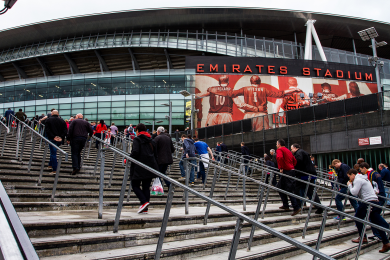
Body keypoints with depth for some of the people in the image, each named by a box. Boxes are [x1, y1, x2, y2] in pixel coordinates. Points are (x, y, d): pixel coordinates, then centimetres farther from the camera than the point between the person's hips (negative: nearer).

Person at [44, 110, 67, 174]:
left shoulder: (48, 120, 1)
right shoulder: (62, 121, 9)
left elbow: (47, 130, -10)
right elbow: (65, 130, 1)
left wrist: (53, 137, -13)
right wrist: (61, 137, -6)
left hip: (52, 139, -4)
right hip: (60, 140, 4)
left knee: (53, 153, -2)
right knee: (53, 152, 22)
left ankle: (54, 170, -4)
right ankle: (50, 165, 26)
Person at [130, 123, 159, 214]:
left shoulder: (137, 140, -5)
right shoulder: (151, 141, 14)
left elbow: (135, 152, -19)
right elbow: (155, 155, 15)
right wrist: (155, 168, 21)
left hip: (139, 167, -6)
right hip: (150, 167, 6)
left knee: (135, 185, 7)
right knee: (146, 187, 8)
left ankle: (144, 202, -12)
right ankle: (145, 209, 8)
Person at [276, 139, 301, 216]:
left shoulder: (279, 150, -5)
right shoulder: (288, 150, 22)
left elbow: (280, 157, -26)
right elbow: (294, 160, 21)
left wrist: (281, 168, -18)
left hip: (286, 172, -9)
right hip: (291, 170, 9)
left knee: (289, 190, -8)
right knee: (279, 187, 18)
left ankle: (296, 207, -10)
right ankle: (285, 205, 20)